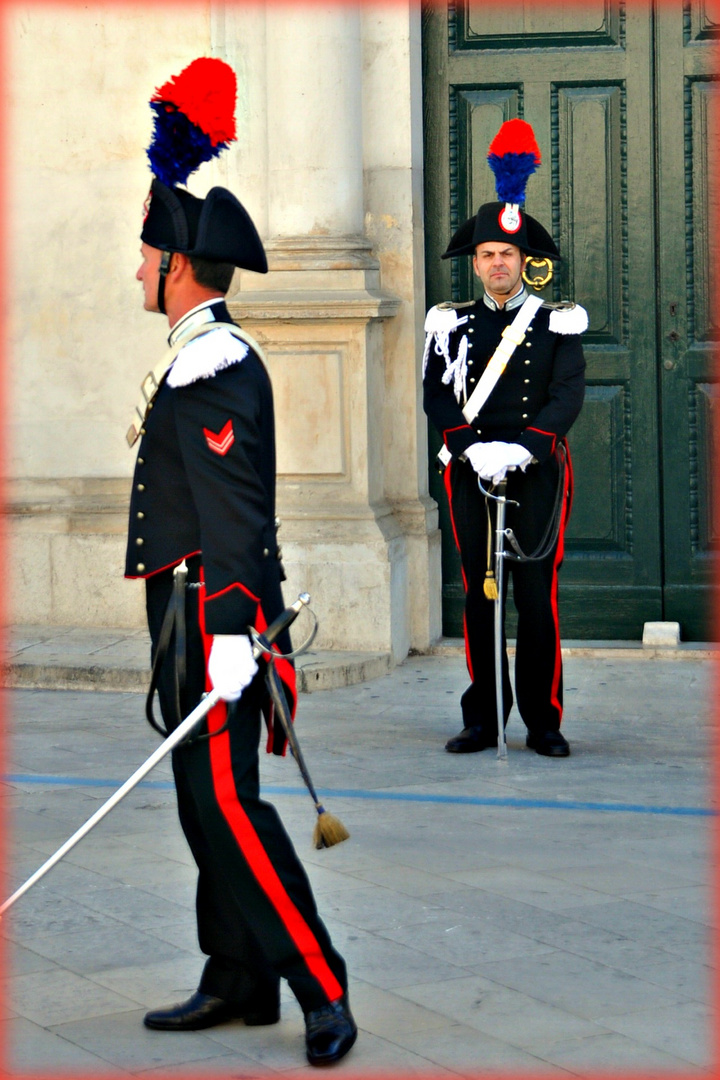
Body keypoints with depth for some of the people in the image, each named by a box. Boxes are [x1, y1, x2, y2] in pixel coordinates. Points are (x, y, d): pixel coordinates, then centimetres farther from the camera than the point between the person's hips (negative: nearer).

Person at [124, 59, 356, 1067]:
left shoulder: (218, 365, -15)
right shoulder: (199, 360, 17)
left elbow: (232, 505, -22)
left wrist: (231, 634, -27)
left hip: (213, 606, -10)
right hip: (187, 610, 10)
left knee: (225, 799, -12)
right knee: (205, 801, 12)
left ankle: (321, 989, -12)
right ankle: (237, 981, 18)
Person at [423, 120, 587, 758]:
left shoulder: (557, 324, 4)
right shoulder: (451, 326, 9)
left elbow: (568, 396, -5)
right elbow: (438, 396, 2)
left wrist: (520, 448, -19)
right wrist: (474, 448, -14)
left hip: (537, 472, -2)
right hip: (471, 472, 2)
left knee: (538, 598, -2)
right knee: (479, 596, 4)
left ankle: (543, 723, 5)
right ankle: (482, 722, 10)